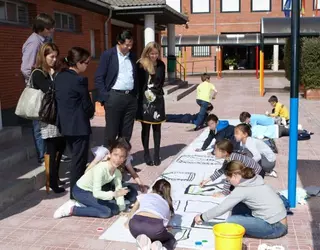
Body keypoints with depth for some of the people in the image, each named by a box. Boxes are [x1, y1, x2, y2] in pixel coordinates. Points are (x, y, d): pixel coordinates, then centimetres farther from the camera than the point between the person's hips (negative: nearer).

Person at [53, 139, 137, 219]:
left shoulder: (117, 172, -10)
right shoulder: (100, 168, -32)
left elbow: (119, 191, -7)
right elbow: (96, 193, -35)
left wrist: (122, 209, -14)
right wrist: (115, 194, -37)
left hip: (93, 191, 7)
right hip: (81, 191, -7)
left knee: (115, 209, -4)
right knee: (106, 212, -20)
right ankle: (72, 209, -12)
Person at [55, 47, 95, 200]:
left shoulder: (59, 77, 6)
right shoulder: (79, 80, -17)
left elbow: (58, 99, 11)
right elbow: (87, 105, -11)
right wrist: (90, 114, 10)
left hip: (64, 124, 8)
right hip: (79, 125, -8)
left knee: (75, 157, 20)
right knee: (79, 160, 3)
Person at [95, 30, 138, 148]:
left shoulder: (132, 56, 13)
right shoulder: (108, 55, -3)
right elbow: (98, 78, -5)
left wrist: (135, 94, 10)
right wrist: (105, 97, -12)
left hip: (130, 97, 5)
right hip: (114, 96, -5)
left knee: (126, 133, 8)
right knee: (111, 132, 1)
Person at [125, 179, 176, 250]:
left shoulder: (143, 196, 34)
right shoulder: (167, 204, 33)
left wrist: (128, 222, 68)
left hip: (136, 224, 2)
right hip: (155, 226, -1)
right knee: (170, 239, 31)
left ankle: (143, 241, 2)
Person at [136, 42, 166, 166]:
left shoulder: (161, 65, 3)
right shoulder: (140, 64, -8)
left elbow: (161, 82, 11)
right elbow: (138, 83, -8)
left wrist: (154, 92, 1)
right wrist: (146, 93, -11)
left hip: (157, 99, 3)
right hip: (144, 100, -3)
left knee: (157, 127, 7)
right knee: (146, 128, 5)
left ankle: (157, 154, 16)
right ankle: (146, 154, 15)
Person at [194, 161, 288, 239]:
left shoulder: (242, 189, -17)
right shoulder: (254, 180, 5)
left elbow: (221, 208, -11)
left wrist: (202, 217, 2)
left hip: (275, 227, -8)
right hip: (278, 221, 8)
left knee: (231, 221, -14)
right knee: (237, 206, 7)